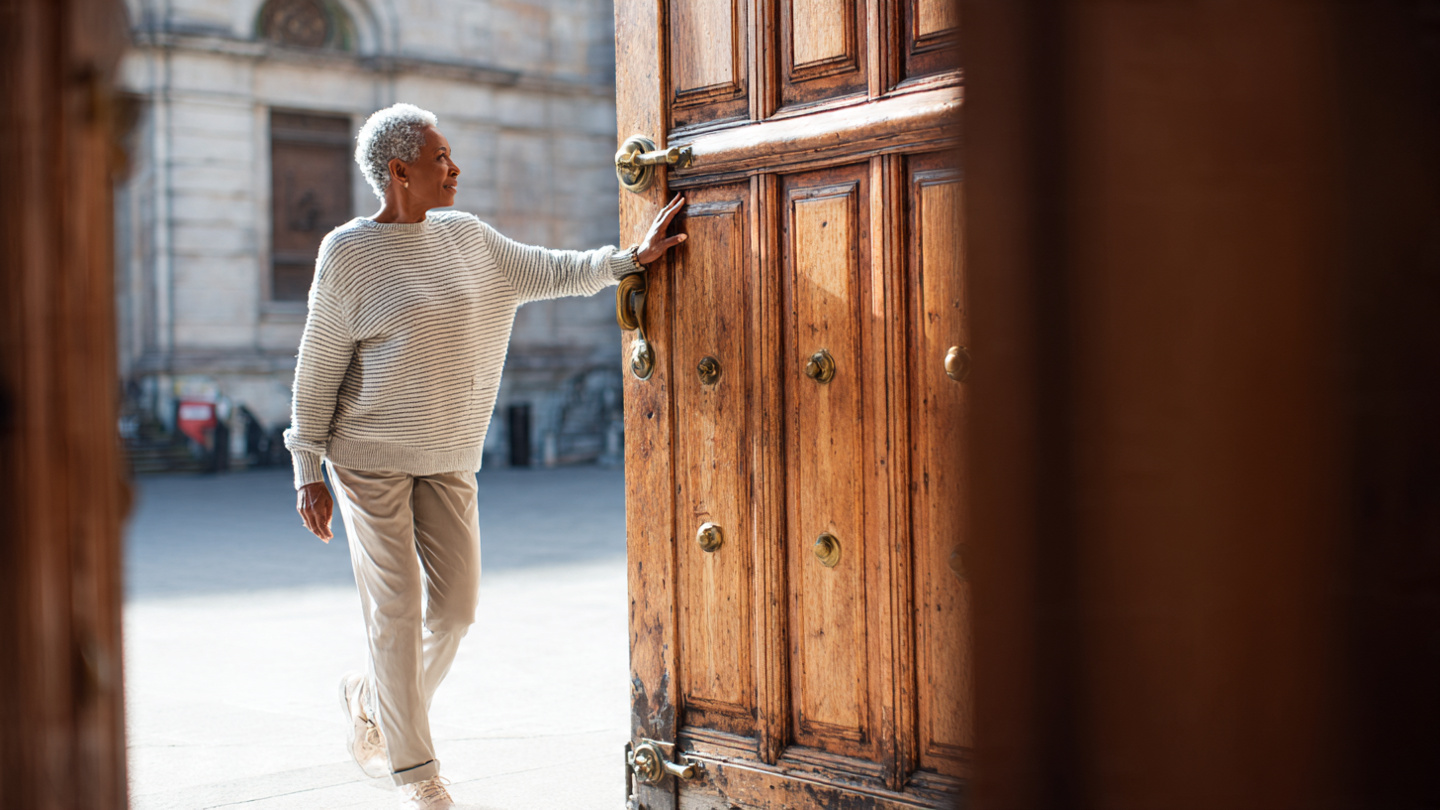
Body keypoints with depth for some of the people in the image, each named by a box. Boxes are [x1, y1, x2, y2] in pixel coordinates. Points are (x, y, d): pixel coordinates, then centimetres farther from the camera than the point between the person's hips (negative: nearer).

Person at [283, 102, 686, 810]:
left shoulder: (468, 238, 7)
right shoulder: (348, 253, -8)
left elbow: (549, 272, 15)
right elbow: (319, 366, -6)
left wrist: (633, 257, 3)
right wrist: (307, 472, -7)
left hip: (447, 458, 5)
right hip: (370, 454, -5)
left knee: (456, 606, 3)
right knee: (396, 609, -4)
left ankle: (371, 697, 29)